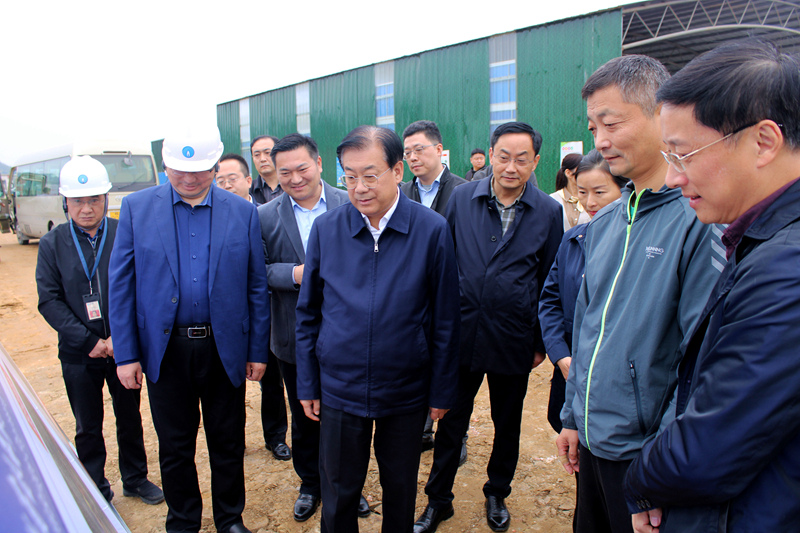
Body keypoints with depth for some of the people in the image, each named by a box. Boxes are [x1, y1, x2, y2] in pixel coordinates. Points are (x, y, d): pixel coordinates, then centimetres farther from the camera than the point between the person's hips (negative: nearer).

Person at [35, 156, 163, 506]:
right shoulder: (52, 244, -2)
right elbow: (49, 300, -4)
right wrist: (89, 341, -12)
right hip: (78, 355, 1)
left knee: (130, 418, 15)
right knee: (88, 428, 14)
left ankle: (136, 479, 35)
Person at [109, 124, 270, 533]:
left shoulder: (243, 212, -2)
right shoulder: (137, 208, -1)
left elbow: (257, 287, 0)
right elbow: (120, 284, 0)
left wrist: (257, 351, -1)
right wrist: (126, 353, -3)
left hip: (225, 349, 0)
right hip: (165, 350, 1)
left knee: (228, 442, 14)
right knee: (174, 446, 16)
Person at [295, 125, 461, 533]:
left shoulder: (432, 230, -10)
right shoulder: (326, 228, -6)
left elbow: (445, 319, -5)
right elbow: (308, 314, 3)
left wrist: (442, 391, -1)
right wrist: (307, 384, 4)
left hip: (407, 391, 0)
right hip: (340, 389, 1)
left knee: (400, 490, 19)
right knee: (338, 496, 14)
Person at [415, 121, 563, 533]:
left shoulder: (548, 212, -4)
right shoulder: (462, 198, -2)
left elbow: (549, 282, 2)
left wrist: (541, 342, 4)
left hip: (513, 339, 0)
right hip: (462, 333, 0)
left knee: (507, 425, 17)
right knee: (451, 421, 12)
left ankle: (497, 495, 42)